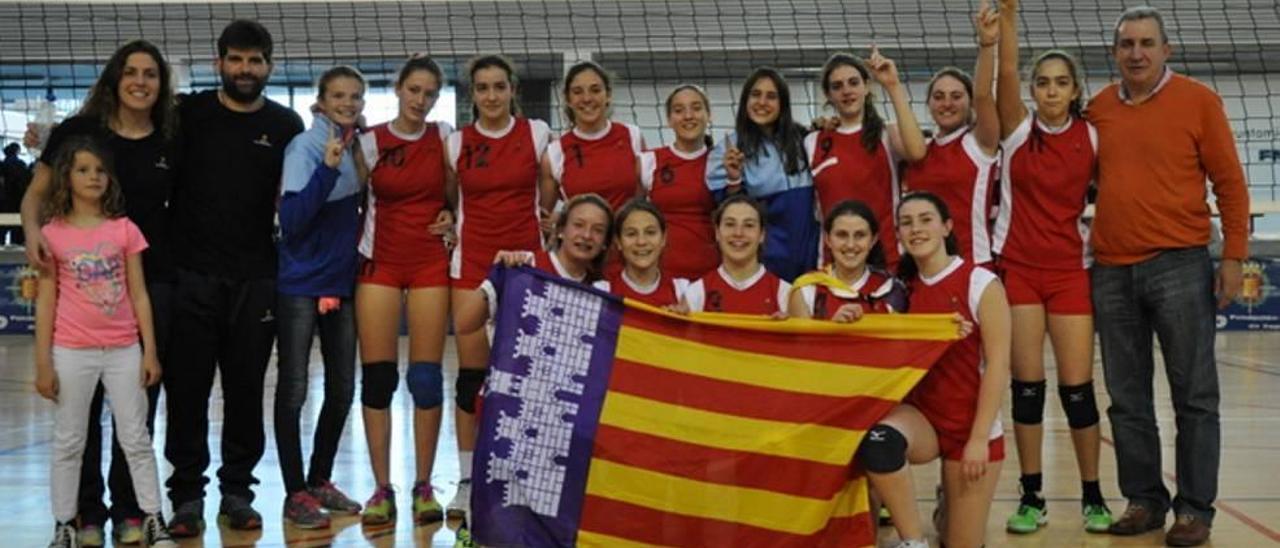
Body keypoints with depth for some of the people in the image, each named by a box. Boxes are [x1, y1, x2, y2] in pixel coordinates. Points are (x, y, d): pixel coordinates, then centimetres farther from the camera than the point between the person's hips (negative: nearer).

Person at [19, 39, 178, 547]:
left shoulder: (171, 144, 5)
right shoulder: (77, 130, -1)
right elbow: (37, 193, 5)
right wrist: (33, 232, -14)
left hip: (150, 281, 2)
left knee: (139, 401, 5)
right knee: (82, 399, 4)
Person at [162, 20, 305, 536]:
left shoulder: (286, 125, 7)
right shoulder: (188, 113, 3)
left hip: (256, 279, 1)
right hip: (192, 275, -1)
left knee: (246, 388, 7)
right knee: (187, 387, 2)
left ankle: (237, 490, 18)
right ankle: (187, 492, 12)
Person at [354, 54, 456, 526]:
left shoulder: (444, 137, 5)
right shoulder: (370, 142, 1)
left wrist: (451, 215, -2)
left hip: (430, 262, 0)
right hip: (380, 262, 0)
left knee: (426, 377, -2)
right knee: (378, 376, -2)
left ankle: (424, 486, 8)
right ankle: (382, 488, 6)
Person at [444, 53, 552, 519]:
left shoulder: (536, 133, 3)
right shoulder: (457, 142, 6)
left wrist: (550, 225, 0)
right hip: (472, 262, 1)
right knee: (472, 371, -1)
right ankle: (467, 480, 8)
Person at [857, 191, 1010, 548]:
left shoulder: (980, 283, -9)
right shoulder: (901, 288, 5)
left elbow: (998, 364, -10)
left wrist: (979, 438, -15)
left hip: (971, 427, -2)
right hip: (919, 413, 3)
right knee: (877, 439, -34)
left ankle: (950, 510, 39)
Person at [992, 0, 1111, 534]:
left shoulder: (1091, 137, 2)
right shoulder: (1017, 130, -1)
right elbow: (1007, 72, -15)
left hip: (1070, 270, 0)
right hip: (1017, 268, 0)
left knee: (1077, 386, -1)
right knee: (1027, 384, 0)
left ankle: (1093, 497, 13)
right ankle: (1031, 497, 9)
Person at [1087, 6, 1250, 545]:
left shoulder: (1198, 100, 1)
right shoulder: (1097, 109, 9)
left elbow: (1229, 182, 1)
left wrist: (1233, 256, -4)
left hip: (1180, 265, -3)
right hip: (1111, 271, 4)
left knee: (1194, 396, 1)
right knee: (1127, 398, 8)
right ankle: (1144, 500, 18)